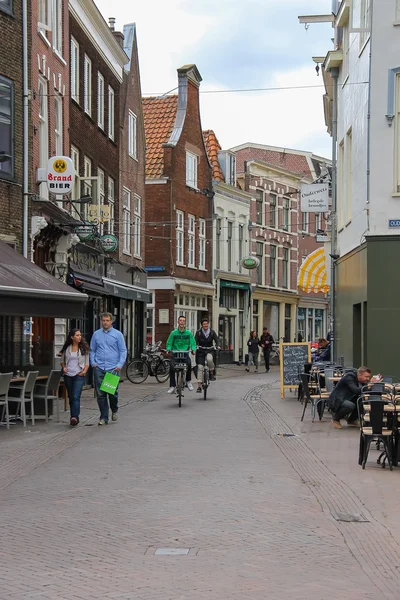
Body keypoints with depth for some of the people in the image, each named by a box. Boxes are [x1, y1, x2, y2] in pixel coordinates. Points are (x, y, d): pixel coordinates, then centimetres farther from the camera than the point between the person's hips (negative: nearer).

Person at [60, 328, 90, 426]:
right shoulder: (67, 348, 8)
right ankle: (73, 417, 17)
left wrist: (84, 371, -9)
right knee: (71, 397, 8)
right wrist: (64, 367, 1)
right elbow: (62, 360, 19)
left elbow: (87, 362, 6)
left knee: (76, 397, -16)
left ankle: (75, 417, -24)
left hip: (79, 375, -3)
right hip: (68, 375, 3)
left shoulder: (84, 348, 3)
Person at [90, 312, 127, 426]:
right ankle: (104, 417, 7)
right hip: (99, 368, 2)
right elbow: (92, 350, 15)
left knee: (113, 392, 0)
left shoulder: (117, 334, 4)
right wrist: (93, 362, -1)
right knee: (100, 394, 0)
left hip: (113, 368, -2)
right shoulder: (96, 334, 11)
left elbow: (123, 351, 3)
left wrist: (120, 365, -9)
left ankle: (114, 410, 28)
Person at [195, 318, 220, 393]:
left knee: (209, 359, -36)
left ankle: (212, 373, -11)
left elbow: (217, 340, -4)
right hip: (201, 351, 0)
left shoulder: (212, 332, 1)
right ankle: (199, 386, -7)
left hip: (210, 350, 0)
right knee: (200, 368, -11)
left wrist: (217, 346, -26)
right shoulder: (198, 332, -1)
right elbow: (195, 342, -6)